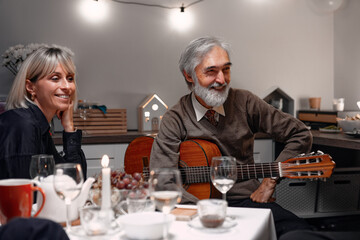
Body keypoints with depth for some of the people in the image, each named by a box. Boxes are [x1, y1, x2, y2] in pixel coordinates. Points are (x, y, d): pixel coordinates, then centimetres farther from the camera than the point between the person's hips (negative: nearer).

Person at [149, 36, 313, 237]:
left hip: (247, 199, 2)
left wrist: (270, 181, -1)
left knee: (301, 232, -28)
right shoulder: (175, 120, -2)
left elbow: (301, 135, 7)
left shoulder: (244, 102, 3)